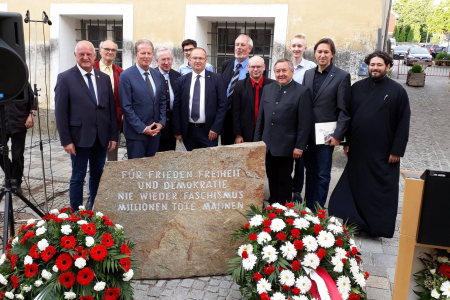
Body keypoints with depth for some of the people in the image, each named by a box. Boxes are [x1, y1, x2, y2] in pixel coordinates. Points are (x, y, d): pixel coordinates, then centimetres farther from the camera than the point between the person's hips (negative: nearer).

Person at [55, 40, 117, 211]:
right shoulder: (65, 78, -4)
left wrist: (113, 136, 3)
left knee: (97, 175, 14)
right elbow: (60, 112, -6)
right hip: (80, 137, -4)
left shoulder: (104, 78, 8)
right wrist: (66, 140, -11)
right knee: (78, 177, 7)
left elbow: (111, 108, 8)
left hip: (102, 138, 4)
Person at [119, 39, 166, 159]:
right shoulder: (126, 76, -9)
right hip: (136, 133, -5)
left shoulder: (158, 75, 9)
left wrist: (161, 122, 0)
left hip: (155, 131, 5)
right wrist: (142, 128, -14)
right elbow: (126, 107, -12)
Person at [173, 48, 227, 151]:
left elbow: (222, 105, -1)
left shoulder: (216, 79, 1)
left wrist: (215, 128, -7)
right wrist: (177, 131, 2)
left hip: (209, 131, -2)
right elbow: (176, 107, 6)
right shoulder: (181, 81, 6)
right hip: (188, 131, 2)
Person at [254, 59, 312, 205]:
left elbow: (305, 122, -10)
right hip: (267, 145, 5)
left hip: (285, 147, -5)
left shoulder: (302, 92, -8)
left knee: (284, 180, 8)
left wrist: (299, 147, -13)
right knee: (272, 179, 14)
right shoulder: (267, 89, 8)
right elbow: (261, 117, 12)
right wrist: (257, 140, 10)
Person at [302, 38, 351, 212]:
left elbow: (344, 110, -9)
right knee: (310, 171, 15)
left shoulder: (342, 76, -6)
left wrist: (338, 135, -14)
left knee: (323, 174, 5)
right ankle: (308, 206, 28)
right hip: (307, 133, 5)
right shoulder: (308, 74, 9)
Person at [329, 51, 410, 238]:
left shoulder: (397, 91, -4)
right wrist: (346, 142, 5)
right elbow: (347, 115, 8)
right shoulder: (357, 88, 5)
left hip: (383, 153, -3)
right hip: (358, 150, 3)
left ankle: (379, 227, 19)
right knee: (356, 188, 11)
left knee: (381, 190, 7)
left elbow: (403, 123, -5)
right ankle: (355, 221, 25)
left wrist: (397, 150, -9)